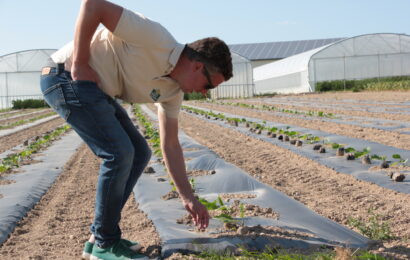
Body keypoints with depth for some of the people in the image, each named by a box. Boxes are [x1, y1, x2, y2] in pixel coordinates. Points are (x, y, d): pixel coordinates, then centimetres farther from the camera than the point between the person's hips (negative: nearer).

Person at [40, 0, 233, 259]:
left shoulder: (172, 91, 3)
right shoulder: (155, 38, -24)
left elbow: (170, 145, 9)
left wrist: (188, 197, 7)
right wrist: (79, 64, -24)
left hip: (97, 89, 9)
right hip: (66, 77, -9)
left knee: (139, 153, 6)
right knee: (119, 152, -17)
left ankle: (101, 234, 16)